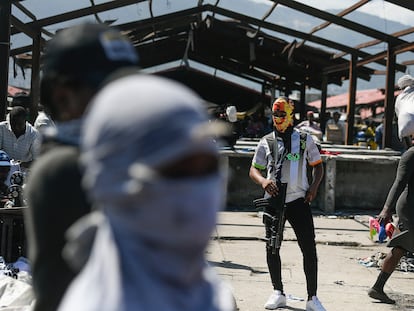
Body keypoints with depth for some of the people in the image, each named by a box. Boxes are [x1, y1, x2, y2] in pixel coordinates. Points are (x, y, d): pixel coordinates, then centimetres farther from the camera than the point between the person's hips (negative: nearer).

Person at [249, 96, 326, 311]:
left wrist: (314, 186, -3)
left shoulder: (304, 140, 7)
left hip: (298, 200, -1)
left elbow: (317, 165, 14)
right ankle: (278, 293, 20)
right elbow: (254, 170, 9)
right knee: (272, 248, 6)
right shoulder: (266, 142, 8)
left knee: (309, 249, -5)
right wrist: (263, 181, -13)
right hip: (273, 200, 1)